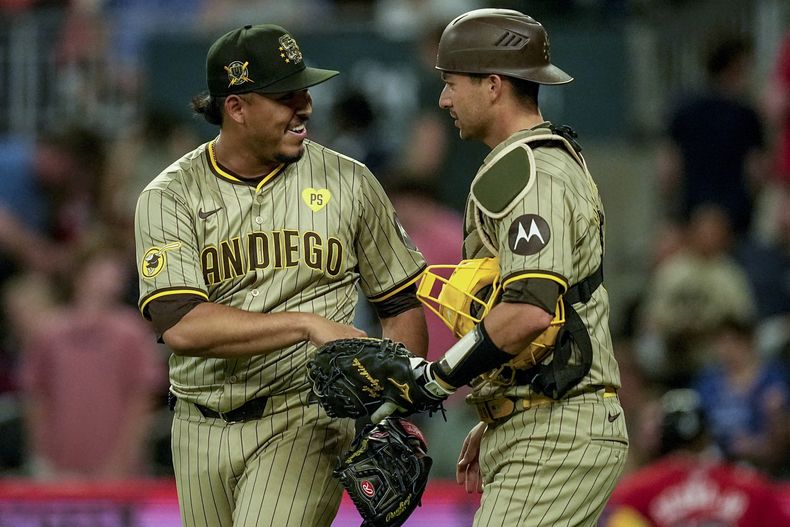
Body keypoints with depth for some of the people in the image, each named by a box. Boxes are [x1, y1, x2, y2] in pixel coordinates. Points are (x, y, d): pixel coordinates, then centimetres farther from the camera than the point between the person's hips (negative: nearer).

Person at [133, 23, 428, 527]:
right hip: (203, 430, 2)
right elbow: (181, 325, -18)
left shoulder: (348, 182, 3)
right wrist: (308, 324, -25)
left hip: (304, 425, -2)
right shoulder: (170, 197, -3)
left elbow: (403, 305, 9)